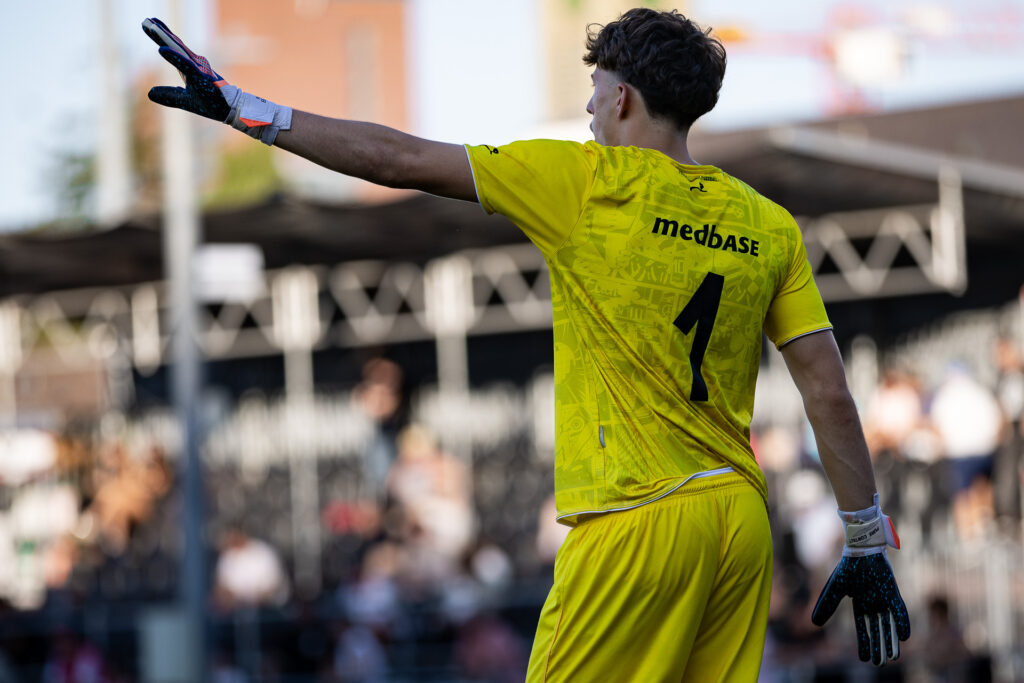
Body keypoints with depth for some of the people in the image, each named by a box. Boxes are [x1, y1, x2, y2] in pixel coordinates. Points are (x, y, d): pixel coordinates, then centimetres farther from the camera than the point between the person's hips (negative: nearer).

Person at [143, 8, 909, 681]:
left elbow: (399, 159, -1)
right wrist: (868, 547, 13)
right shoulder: (770, 225, 9)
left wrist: (243, 109, 7)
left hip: (638, 522, -6)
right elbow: (831, 395, 6)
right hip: (743, 521, 6)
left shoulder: (585, 182, -4)